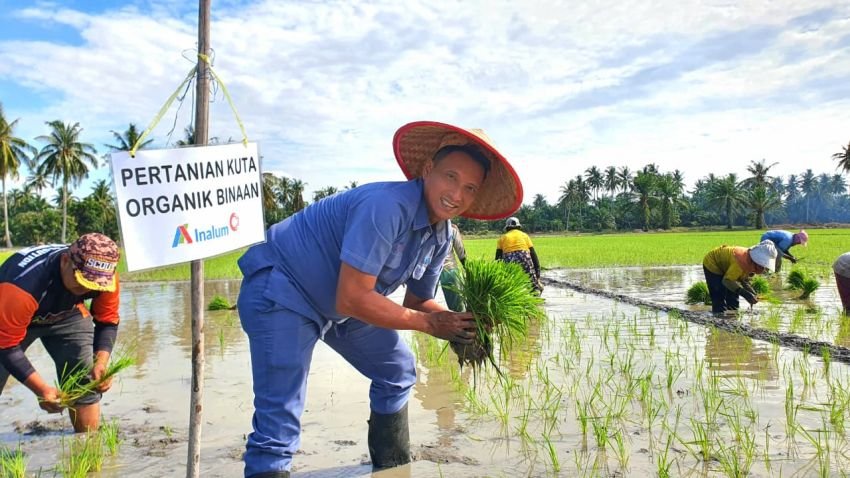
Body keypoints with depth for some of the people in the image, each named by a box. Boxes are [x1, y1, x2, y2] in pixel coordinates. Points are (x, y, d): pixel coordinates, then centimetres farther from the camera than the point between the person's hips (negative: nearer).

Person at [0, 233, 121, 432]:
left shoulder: (105, 278, -30)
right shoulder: (23, 283, -43)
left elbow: (107, 322, -14)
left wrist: (101, 364, -29)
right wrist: (41, 389, -40)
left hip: (67, 315, 4)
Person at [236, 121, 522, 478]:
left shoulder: (441, 237, -2)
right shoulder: (387, 206, -31)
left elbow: (418, 301, 8)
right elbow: (351, 300, -31)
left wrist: (462, 324, -12)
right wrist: (429, 323, -22)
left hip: (336, 301, 9)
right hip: (279, 291, -9)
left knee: (398, 373, 18)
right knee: (277, 430, -15)